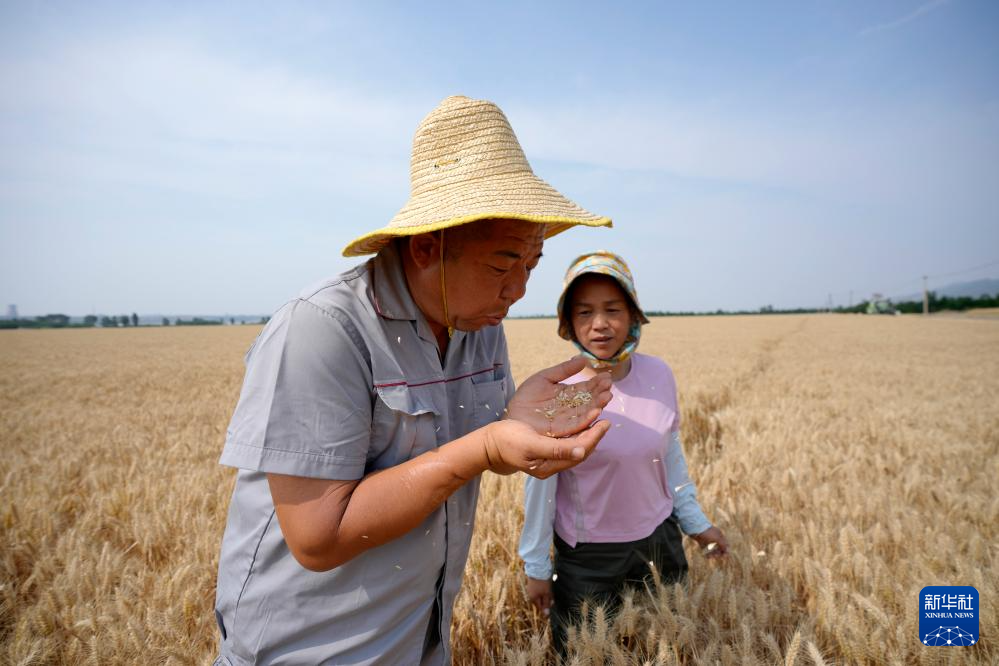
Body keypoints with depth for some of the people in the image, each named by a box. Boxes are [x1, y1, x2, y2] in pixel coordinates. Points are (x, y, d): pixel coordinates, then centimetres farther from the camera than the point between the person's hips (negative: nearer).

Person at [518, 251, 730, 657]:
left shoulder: (659, 375, -11)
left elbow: (671, 456, 4)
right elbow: (541, 484, -12)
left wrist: (695, 521, 12)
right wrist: (536, 566, -4)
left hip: (660, 538, 4)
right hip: (586, 555, -3)